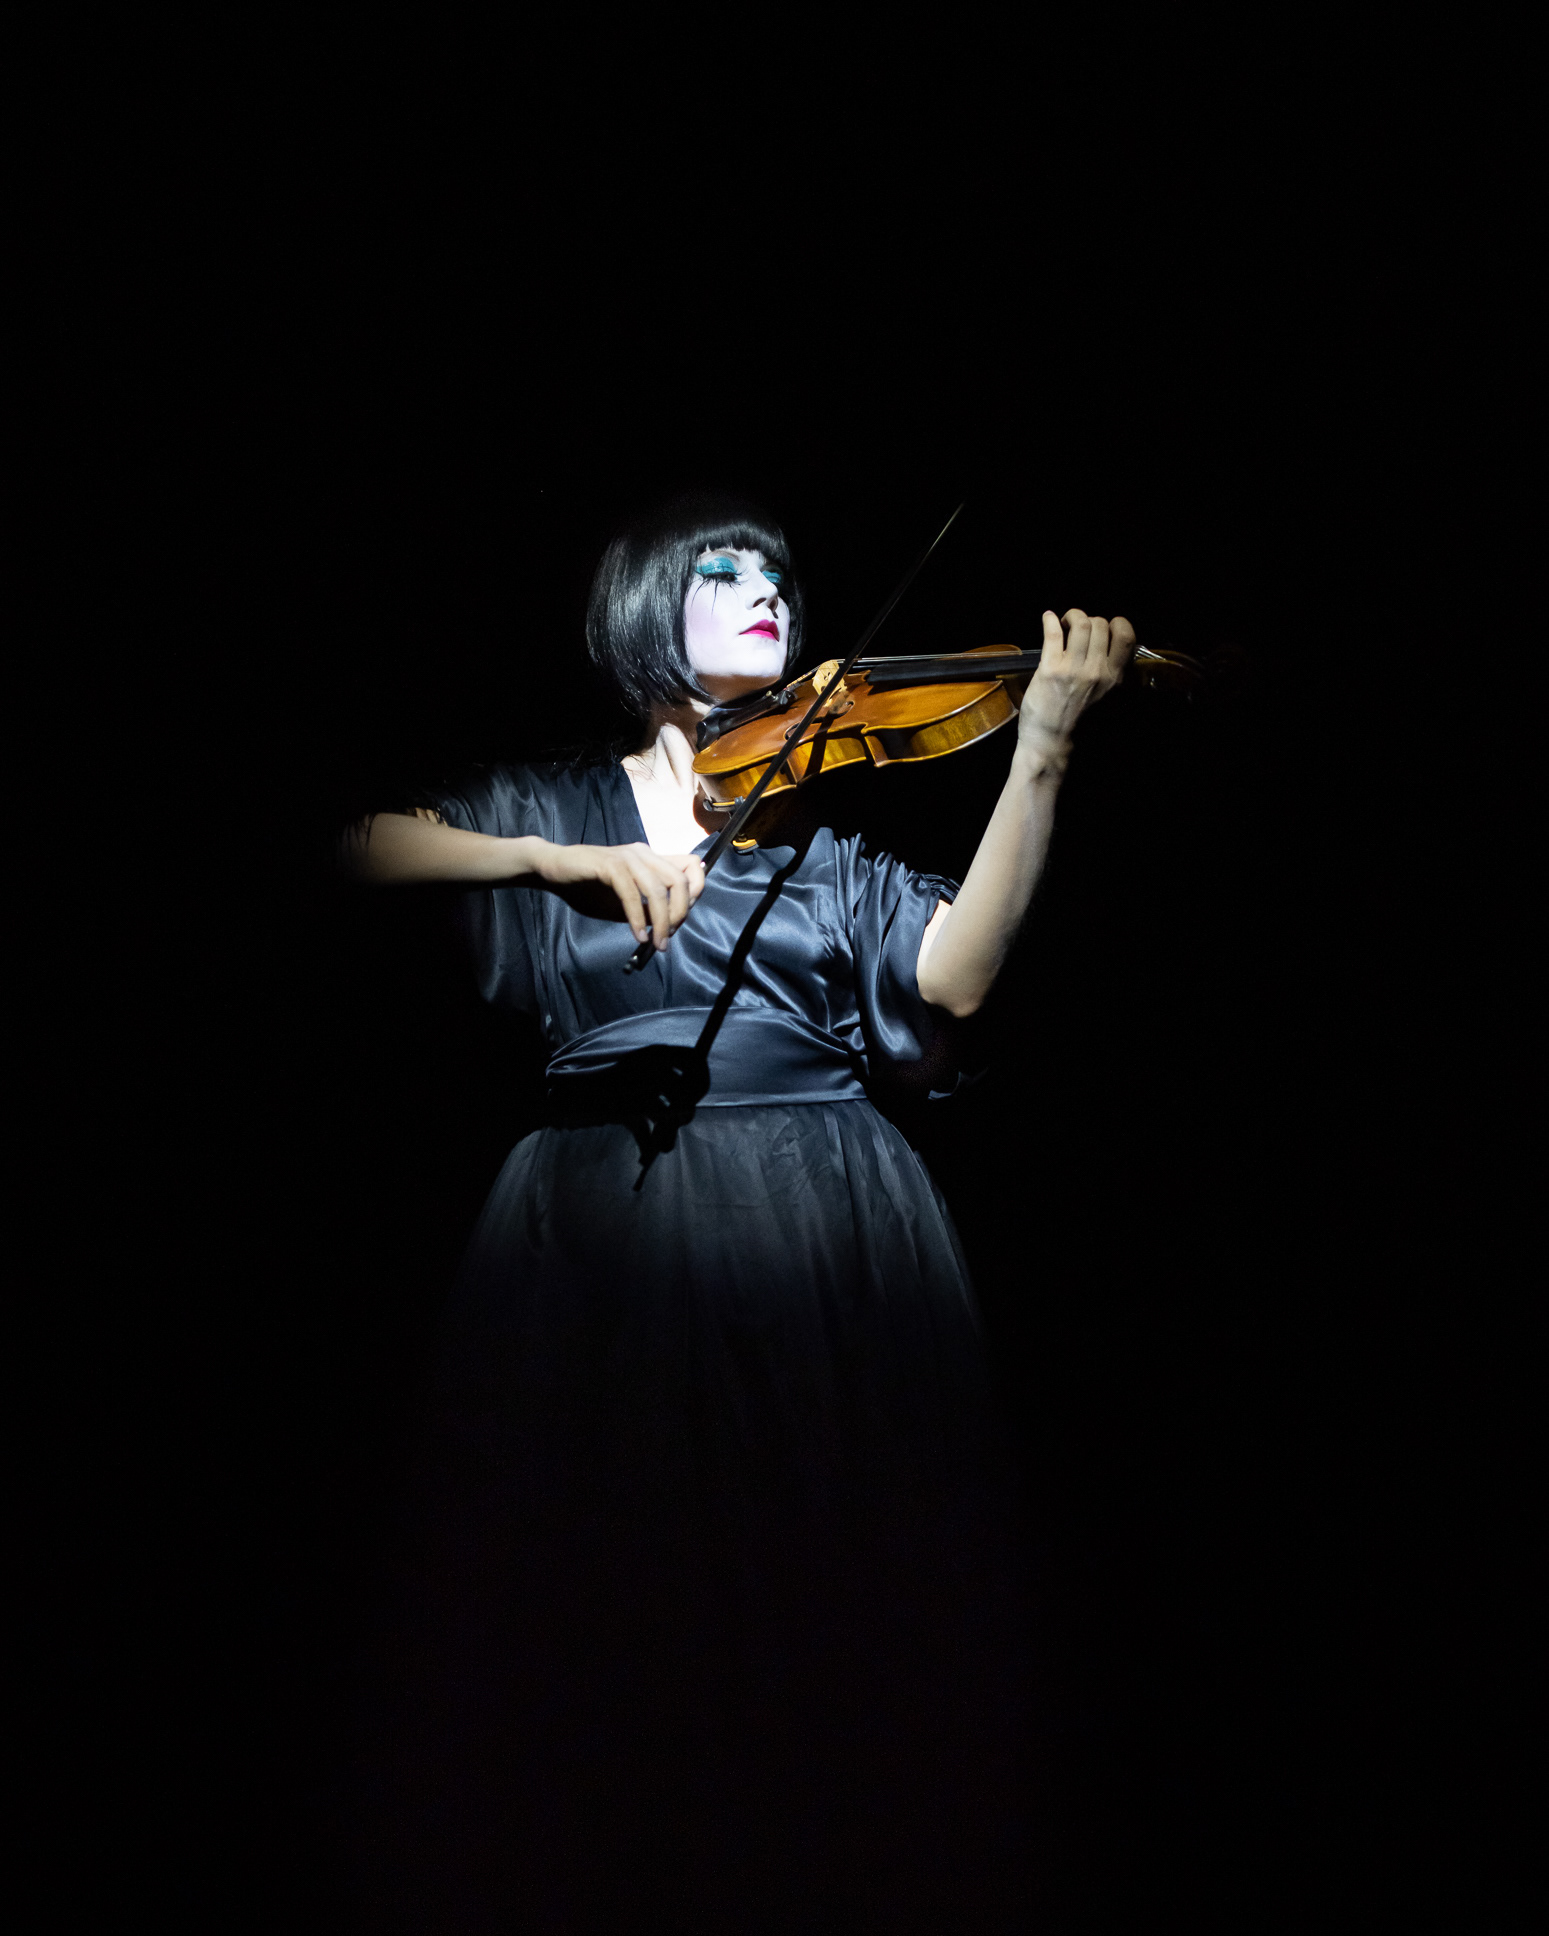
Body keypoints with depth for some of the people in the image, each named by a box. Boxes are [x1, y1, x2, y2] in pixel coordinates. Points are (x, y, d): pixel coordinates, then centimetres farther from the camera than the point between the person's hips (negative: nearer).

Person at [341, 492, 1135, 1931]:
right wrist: (562, 859, -12)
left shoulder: (825, 808, 8)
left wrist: (1039, 750, -16)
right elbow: (365, 847, -1)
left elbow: (954, 976, -7)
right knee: (596, 1578, 1)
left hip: (824, 1228, 0)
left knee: (837, 1579, 0)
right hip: (605, 1231, 0)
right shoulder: (552, 802, 11)